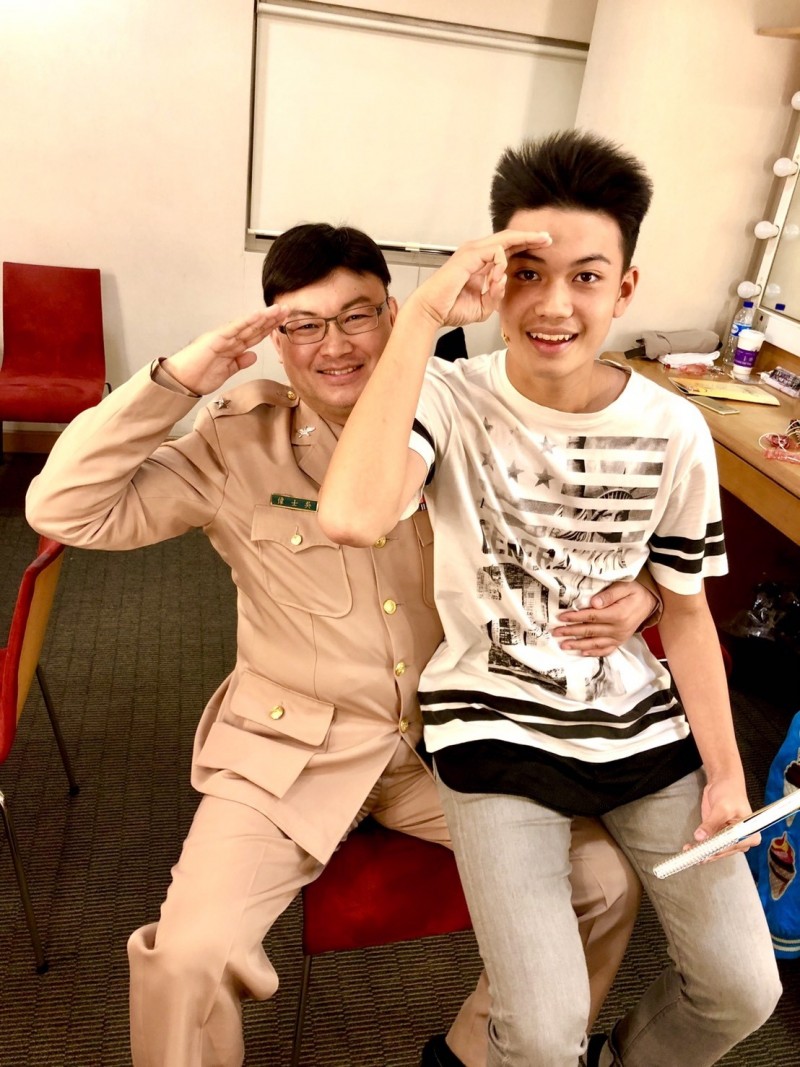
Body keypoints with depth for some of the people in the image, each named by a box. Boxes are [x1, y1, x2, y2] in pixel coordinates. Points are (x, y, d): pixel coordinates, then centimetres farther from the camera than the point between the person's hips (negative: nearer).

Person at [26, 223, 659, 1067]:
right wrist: (175, 380, -19)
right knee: (188, 956, -20)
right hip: (289, 748, -2)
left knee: (606, 882, -4)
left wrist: (632, 593, -17)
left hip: (449, 737, 3)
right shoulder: (236, 446, -7)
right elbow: (62, 509, -12)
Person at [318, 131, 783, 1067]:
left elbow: (685, 610, 4)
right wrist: (423, 315, -32)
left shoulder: (675, 433, -6)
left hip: (643, 721, 4)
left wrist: (727, 770, 5)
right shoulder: (451, 403, -14)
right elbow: (351, 518, -36)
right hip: (496, 730, -3)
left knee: (744, 991, 7)